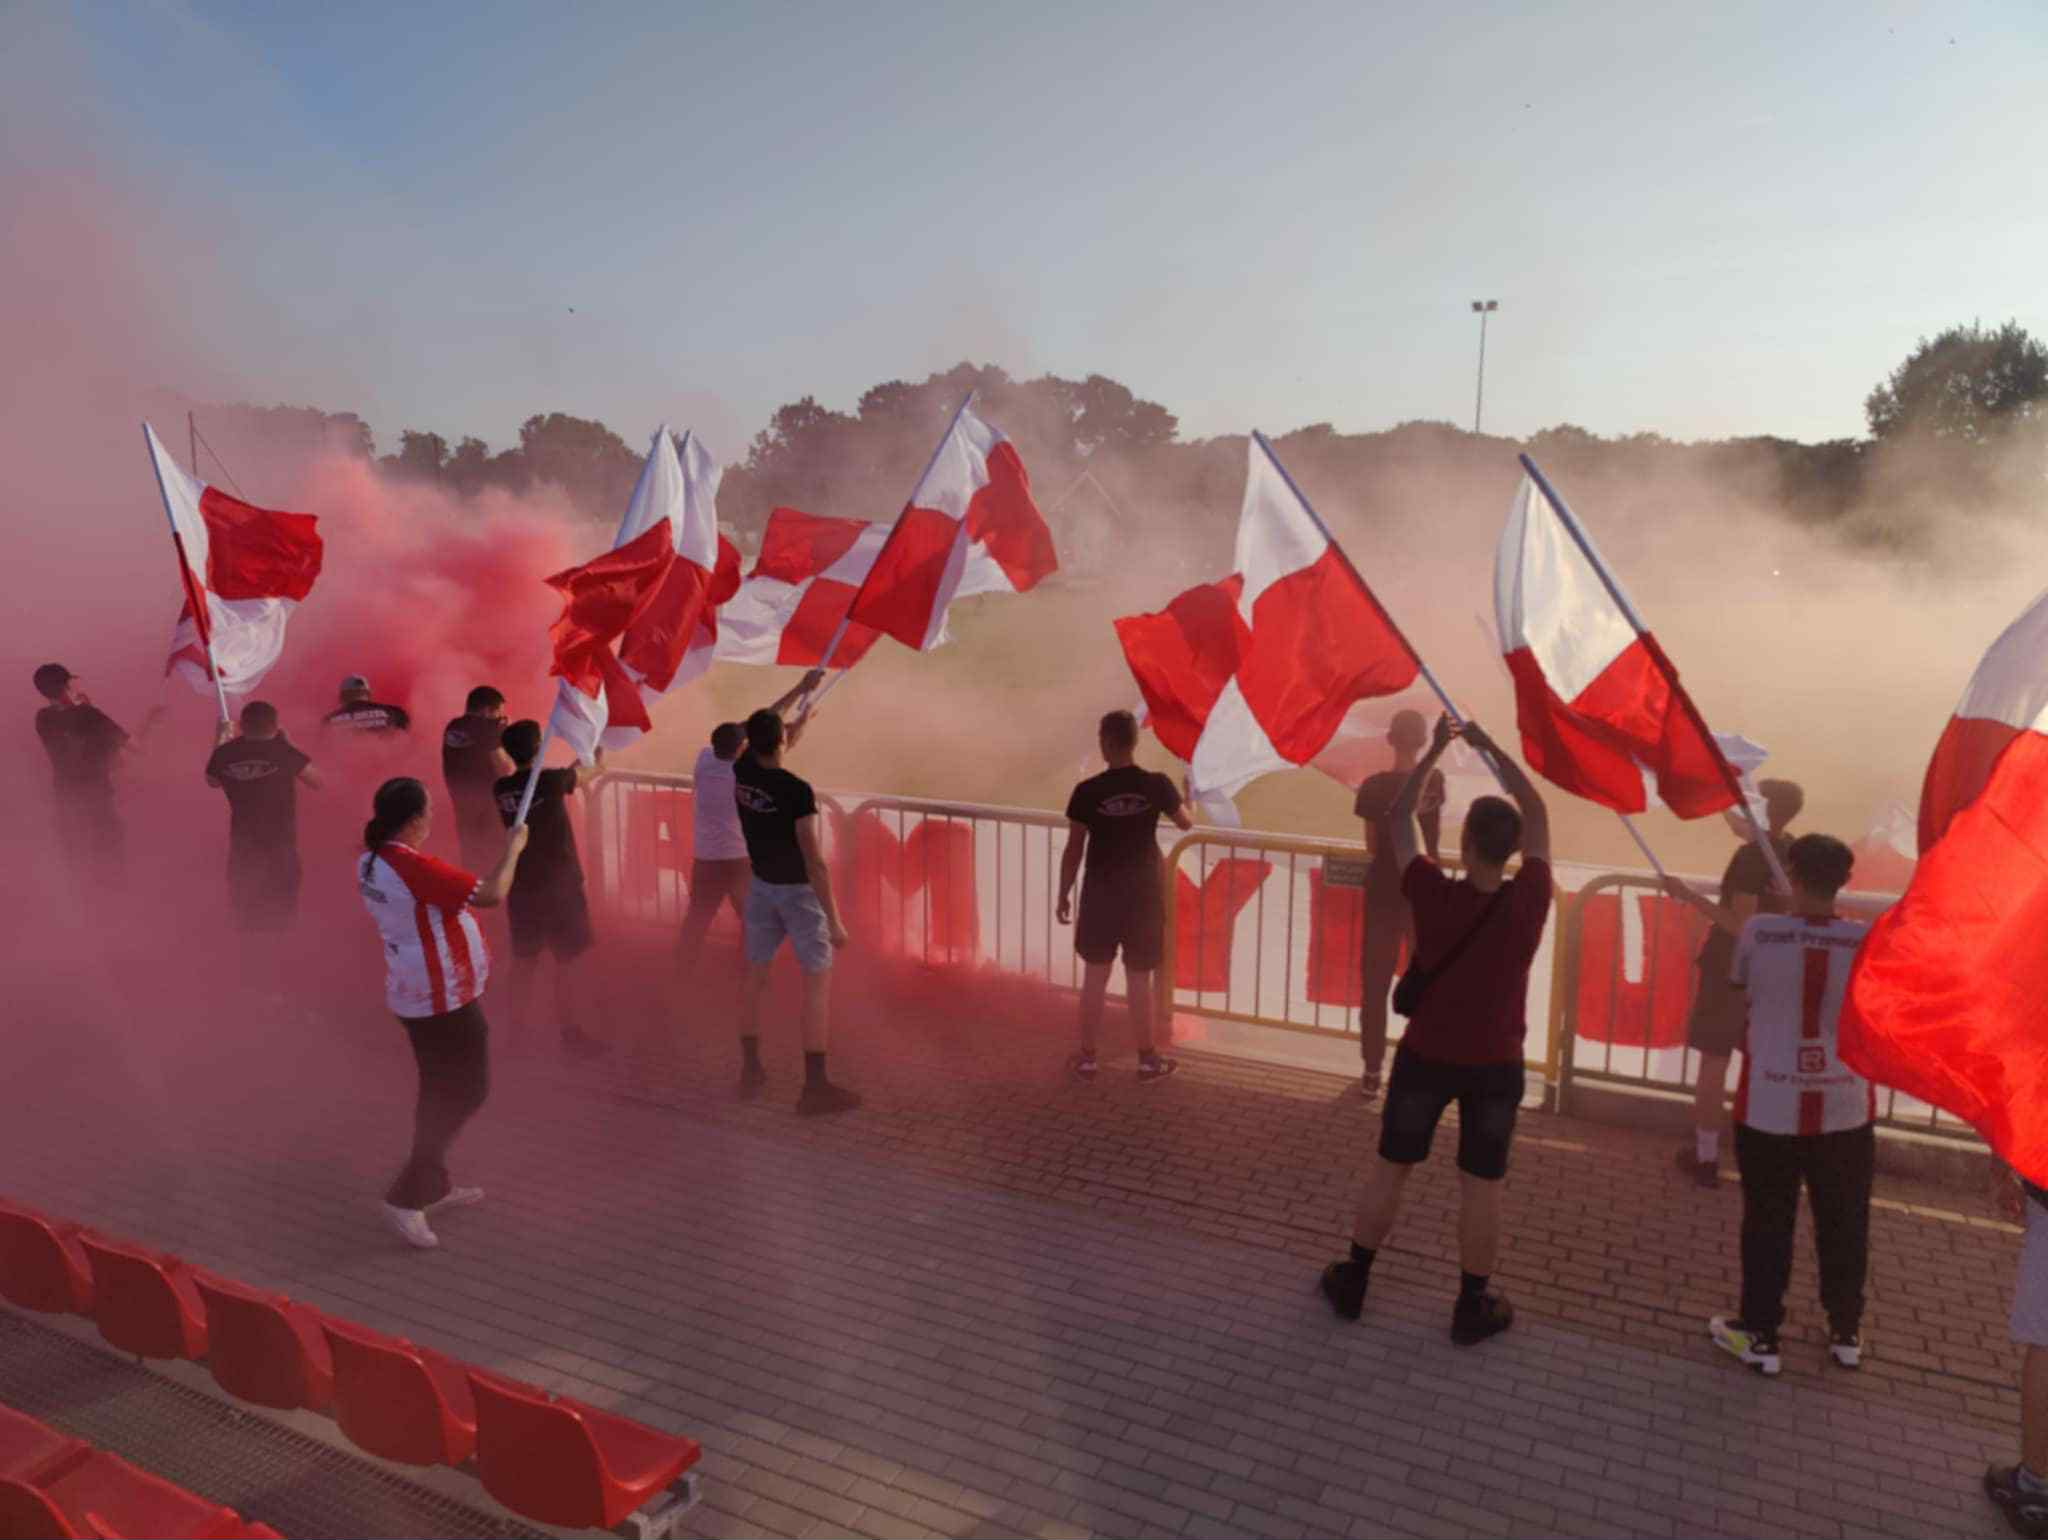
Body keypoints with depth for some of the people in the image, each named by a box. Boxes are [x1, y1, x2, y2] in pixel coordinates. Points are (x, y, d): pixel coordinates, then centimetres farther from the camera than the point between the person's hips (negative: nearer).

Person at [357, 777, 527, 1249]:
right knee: (466, 1093, 3)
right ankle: (405, 1198, 3)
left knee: (440, 1091, 21)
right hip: (444, 997, -9)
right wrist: (513, 848, -13)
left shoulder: (371, 862, 3)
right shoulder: (415, 867, -27)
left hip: (413, 991, 9)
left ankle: (434, 1186, 33)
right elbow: (492, 895, -27)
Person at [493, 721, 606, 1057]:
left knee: (524, 958, 17)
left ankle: (521, 1025, 26)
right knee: (567, 960, 4)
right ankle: (571, 1031, 9)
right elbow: (584, 769, 1)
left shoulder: (500, 788, -2)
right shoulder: (552, 780, -18)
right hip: (559, 884, -5)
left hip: (521, 885, 5)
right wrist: (596, 752, 25)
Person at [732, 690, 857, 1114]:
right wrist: (834, 920, -21)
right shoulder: (797, 791, -26)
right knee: (818, 982, 1)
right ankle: (815, 1087, 0)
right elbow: (814, 860, -26)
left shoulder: (740, 771, -7)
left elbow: (769, 747, 16)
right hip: (799, 891, -6)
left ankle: (750, 1069, 26)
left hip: (761, 886, 6)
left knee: (755, 974, 17)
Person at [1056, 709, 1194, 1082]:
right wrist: (1187, 800, 32)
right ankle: (1148, 1059, 21)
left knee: (1094, 978, 11)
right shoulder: (1156, 785, -9)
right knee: (1140, 980, 11)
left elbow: (1073, 850, -7)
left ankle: (1087, 1057, 20)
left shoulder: (1087, 792, -12)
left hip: (1101, 895, -1)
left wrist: (1063, 895, 6)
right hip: (1143, 895, 1)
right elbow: (1186, 824, 9)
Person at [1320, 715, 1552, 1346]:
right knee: (1481, 1187, 11)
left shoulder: (1435, 896, -20)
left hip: (1426, 1057, 0)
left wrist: (1435, 749, 2)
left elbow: (1401, 816, -6)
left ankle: (1352, 1282, 27)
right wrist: (1489, 745, 1)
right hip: (1496, 1066, 1)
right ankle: (1472, 1308, 23)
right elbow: (1536, 813, -3)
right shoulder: (1529, 901, -17)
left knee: (1389, 1170, 13)